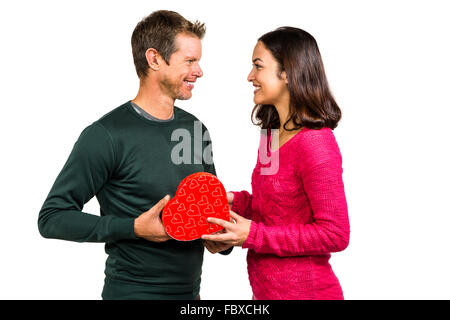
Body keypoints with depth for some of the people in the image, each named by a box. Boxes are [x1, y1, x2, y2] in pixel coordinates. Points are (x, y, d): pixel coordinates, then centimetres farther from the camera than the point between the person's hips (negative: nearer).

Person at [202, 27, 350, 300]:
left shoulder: (315, 143, -21)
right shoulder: (272, 134, 6)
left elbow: (335, 234, -21)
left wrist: (253, 235, -21)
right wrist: (236, 201, -4)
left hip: (303, 291, -8)